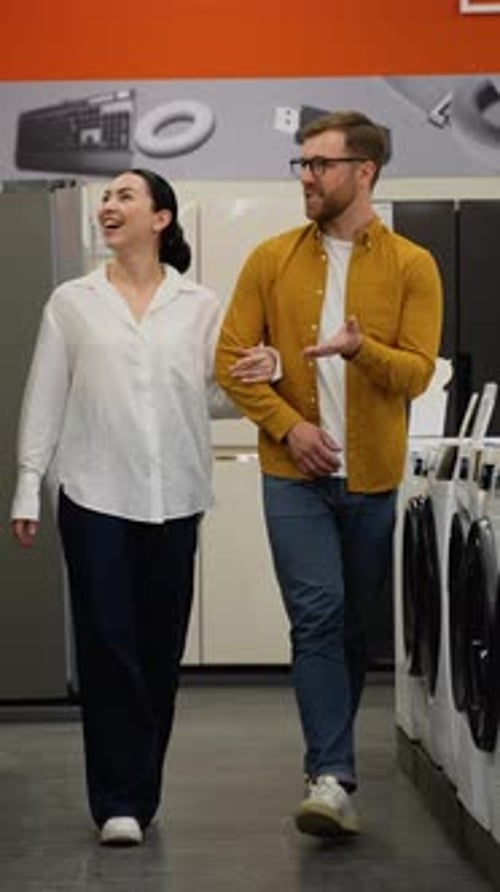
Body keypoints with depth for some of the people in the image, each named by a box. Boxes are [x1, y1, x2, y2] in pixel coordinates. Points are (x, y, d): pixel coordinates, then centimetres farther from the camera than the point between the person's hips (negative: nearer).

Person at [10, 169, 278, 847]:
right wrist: (28, 487, 1)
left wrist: (257, 377, -9)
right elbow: (45, 399, 6)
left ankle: (140, 792, 18)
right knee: (107, 645, -5)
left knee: (160, 648, 5)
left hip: (174, 499, 1)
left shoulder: (200, 306, 8)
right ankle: (119, 802, 0)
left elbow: (215, 399, 11)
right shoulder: (72, 302, 7)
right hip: (95, 494, -1)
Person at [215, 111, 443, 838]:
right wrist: (288, 425, -12)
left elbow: (417, 372, -8)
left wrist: (360, 348, -28)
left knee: (353, 624, 11)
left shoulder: (411, 266, 0)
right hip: (295, 474, -1)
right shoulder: (271, 260, 3)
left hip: (375, 477, 1)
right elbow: (231, 360, 1)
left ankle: (328, 764, 27)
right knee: (317, 616, -11)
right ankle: (333, 776, -11)